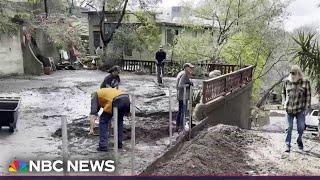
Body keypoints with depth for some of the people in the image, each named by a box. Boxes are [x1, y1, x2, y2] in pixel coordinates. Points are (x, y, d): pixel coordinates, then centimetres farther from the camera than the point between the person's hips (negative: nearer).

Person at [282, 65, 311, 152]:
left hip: (300, 109, -1)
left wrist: (307, 108, -2)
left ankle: (299, 140, 26)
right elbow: (283, 92, 19)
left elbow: (308, 95, 2)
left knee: (301, 126, -3)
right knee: (289, 127, 2)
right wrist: (284, 102, 9)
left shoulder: (305, 82, -1)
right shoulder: (287, 81, 5)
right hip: (289, 108, 1)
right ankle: (287, 144, 12)